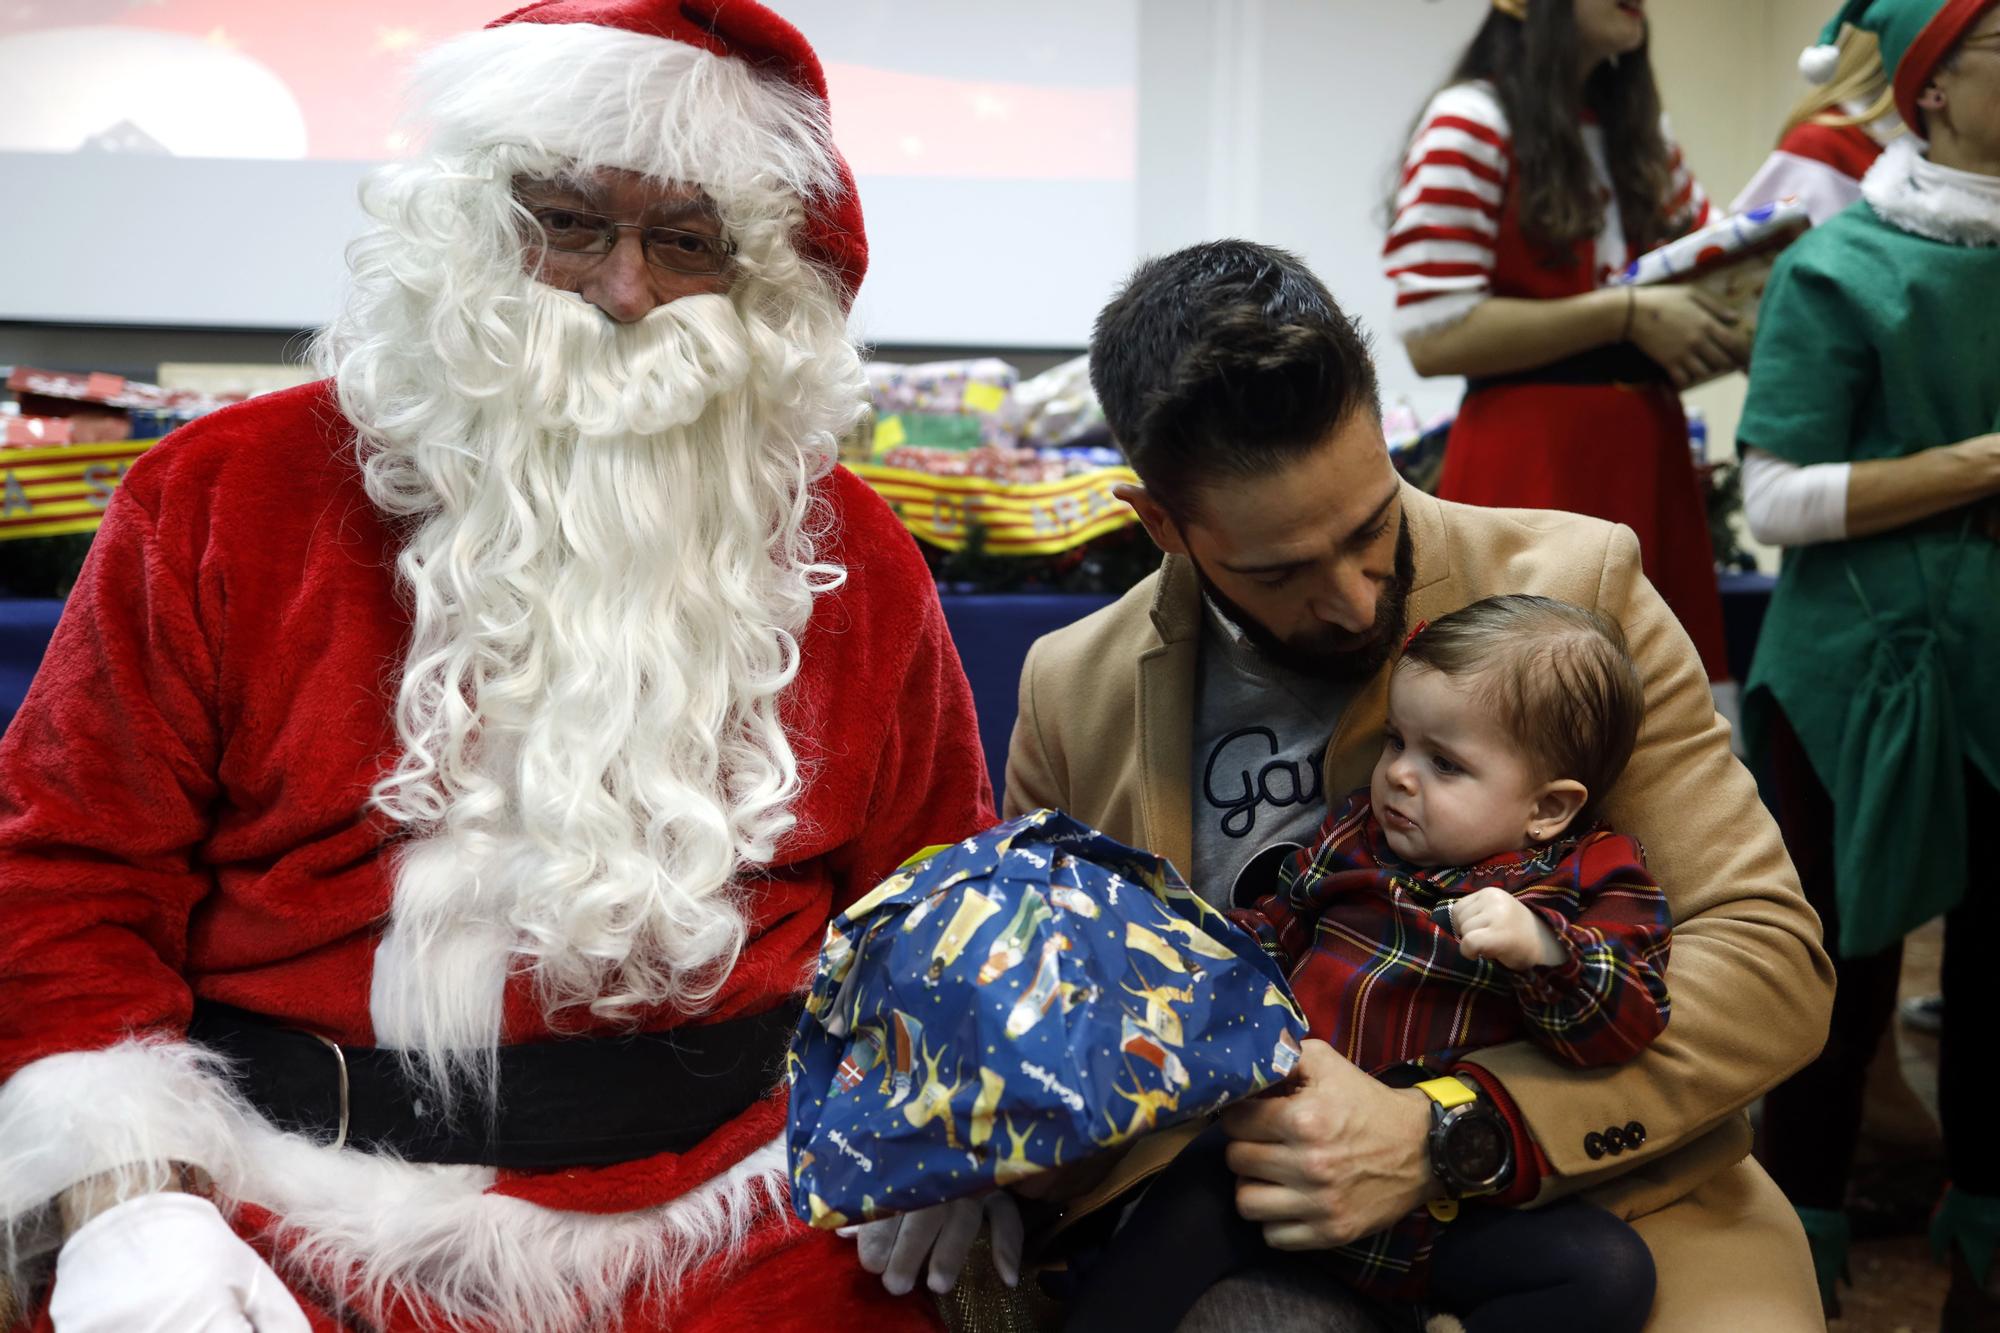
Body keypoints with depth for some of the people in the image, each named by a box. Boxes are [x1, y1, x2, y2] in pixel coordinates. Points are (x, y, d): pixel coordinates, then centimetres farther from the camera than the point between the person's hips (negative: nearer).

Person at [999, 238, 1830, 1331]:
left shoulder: (1578, 588, -8)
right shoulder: (1072, 694, -1)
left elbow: (1770, 959, -11)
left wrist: (1445, 1137, -25)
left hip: (1586, 1194, 0)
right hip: (1252, 1226, 1)